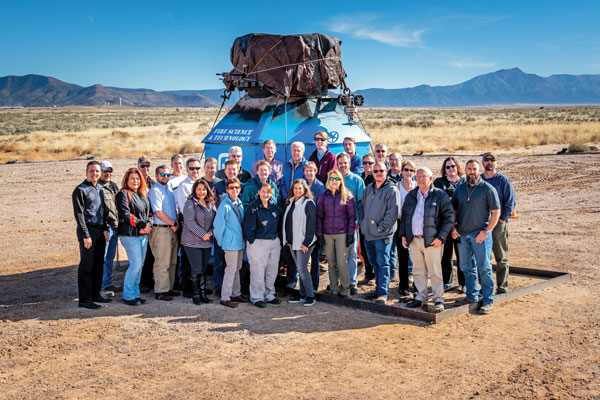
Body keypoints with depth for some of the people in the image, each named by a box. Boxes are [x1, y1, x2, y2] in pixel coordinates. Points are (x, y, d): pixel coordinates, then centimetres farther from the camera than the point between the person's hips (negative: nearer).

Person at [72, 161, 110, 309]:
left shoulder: (100, 189, 16)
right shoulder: (80, 190, -8)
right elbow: (79, 214, -12)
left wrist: (104, 229, 15)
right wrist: (86, 235, -16)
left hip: (100, 231, 8)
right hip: (88, 230, -8)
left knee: (99, 265, 12)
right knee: (87, 266, -4)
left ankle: (95, 294, 22)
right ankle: (84, 299, 1)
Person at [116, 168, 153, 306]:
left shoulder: (142, 195, 17)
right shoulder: (123, 194, -5)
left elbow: (149, 212, 15)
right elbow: (125, 214, -16)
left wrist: (148, 224, -6)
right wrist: (142, 225, -15)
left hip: (143, 234, 7)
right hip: (130, 234, -7)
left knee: (139, 265, 9)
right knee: (136, 264, -9)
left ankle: (135, 293, 19)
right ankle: (128, 296, 3)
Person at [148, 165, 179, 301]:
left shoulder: (170, 190, 17)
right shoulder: (155, 191, -9)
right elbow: (158, 212, -16)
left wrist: (176, 223, 5)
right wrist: (173, 224, -9)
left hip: (172, 230, 9)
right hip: (161, 230, -8)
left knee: (172, 261, 12)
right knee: (162, 263, -6)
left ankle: (169, 288, 21)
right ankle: (160, 291, 0)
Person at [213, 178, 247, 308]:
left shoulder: (239, 203, 8)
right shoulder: (225, 205, -16)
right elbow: (218, 224, -15)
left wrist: (244, 238, 14)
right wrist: (221, 241, -8)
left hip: (239, 241, 8)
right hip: (231, 242, -8)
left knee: (237, 268, 15)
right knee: (231, 268, -6)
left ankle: (236, 294, 26)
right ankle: (225, 297, 2)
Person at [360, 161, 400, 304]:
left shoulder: (392, 190, -9)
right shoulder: (368, 189, 13)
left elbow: (392, 214, -14)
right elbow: (363, 208, 21)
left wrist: (380, 227, -14)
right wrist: (362, 223, 8)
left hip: (383, 235, -7)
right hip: (368, 234, 7)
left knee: (382, 264, -5)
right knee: (374, 263, 16)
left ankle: (382, 293, -4)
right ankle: (378, 289, 28)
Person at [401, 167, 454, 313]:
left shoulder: (440, 195, -5)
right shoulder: (410, 196, 12)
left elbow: (449, 216, -7)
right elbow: (404, 216, 19)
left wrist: (440, 237, -12)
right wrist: (403, 235, 10)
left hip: (432, 240, -5)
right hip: (414, 240, 5)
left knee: (435, 271, -2)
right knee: (418, 271, 12)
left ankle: (439, 299, 9)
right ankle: (421, 296, 25)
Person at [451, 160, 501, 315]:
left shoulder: (487, 188, -3)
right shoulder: (459, 189, 12)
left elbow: (496, 211, -5)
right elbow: (454, 210, 16)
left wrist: (486, 231, -13)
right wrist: (453, 228, 1)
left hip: (480, 234, -5)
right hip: (462, 234, 5)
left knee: (484, 268, -3)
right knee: (467, 268, 12)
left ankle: (488, 301, 3)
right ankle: (472, 296, 25)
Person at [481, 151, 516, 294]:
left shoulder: (503, 180, 0)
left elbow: (511, 201, -3)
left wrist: (502, 219, -10)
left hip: (498, 224, -4)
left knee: (501, 258, 0)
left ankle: (502, 287, 7)